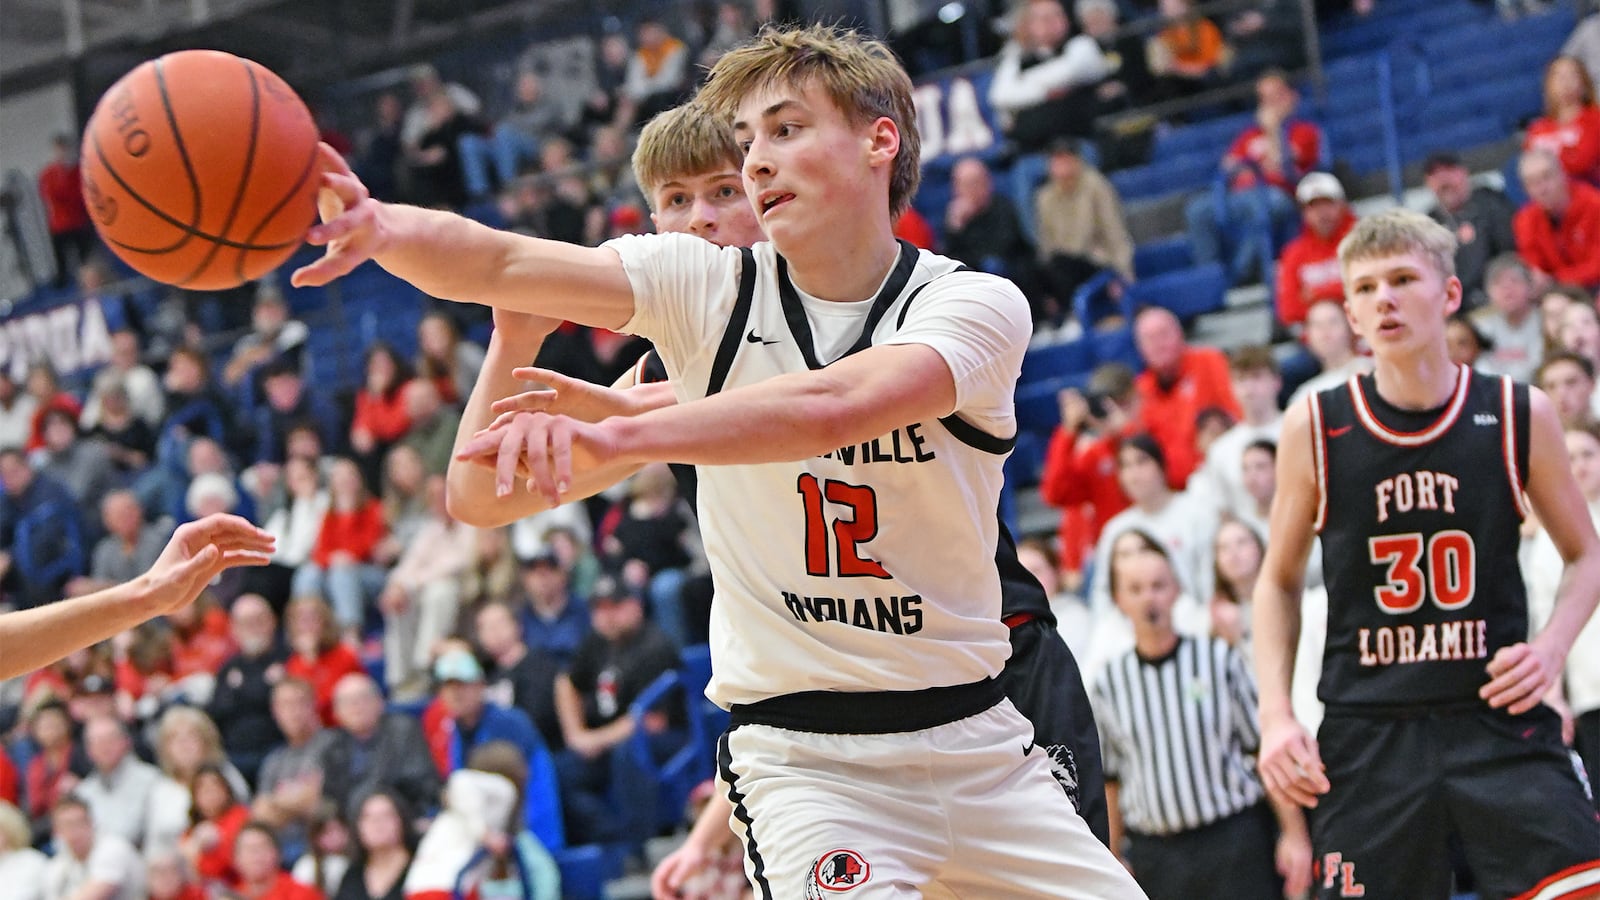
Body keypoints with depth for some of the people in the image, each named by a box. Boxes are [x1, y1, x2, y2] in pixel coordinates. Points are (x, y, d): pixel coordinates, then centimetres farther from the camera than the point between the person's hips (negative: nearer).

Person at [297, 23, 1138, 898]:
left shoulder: (979, 304, -9)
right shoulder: (707, 283, -1)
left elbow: (833, 406, -30)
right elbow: (497, 265, -16)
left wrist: (614, 429, -42)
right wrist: (383, 225, -37)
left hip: (976, 739, 1)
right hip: (800, 752, -1)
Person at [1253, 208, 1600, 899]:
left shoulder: (1519, 417, 1)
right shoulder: (1314, 430, 1)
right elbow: (1279, 581, 13)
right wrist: (1276, 715, 1)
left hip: (1501, 721, 0)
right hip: (1365, 737, 0)